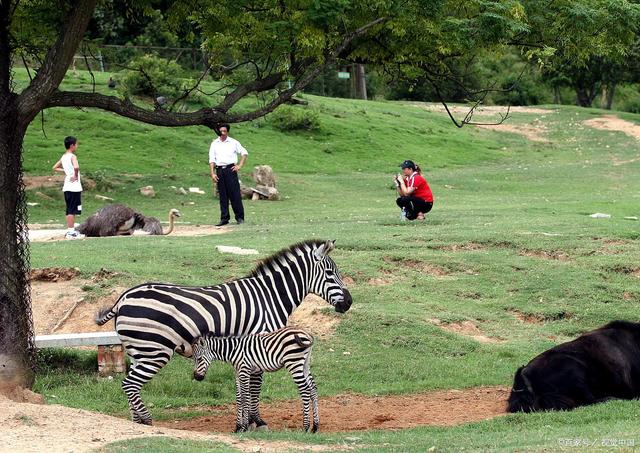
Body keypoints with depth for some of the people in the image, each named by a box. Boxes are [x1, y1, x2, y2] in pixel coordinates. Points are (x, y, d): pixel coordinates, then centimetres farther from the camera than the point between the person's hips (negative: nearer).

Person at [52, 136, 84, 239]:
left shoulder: (63, 157, 12)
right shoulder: (72, 156, -12)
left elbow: (55, 168, 23)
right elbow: (76, 167, -32)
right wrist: (76, 175, -15)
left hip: (67, 187, 8)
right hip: (74, 187, -8)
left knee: (69, 211, 13)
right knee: (72, 211, -6)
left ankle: (70, 230, 18)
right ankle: (71, 232, -6)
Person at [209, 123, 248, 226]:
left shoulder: (233, 142, 7)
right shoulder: (214, 144, 12)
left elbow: (244, 153, 12)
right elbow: (211, 159, 9)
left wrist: (240, 165, 1)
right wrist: (213, 173, -1)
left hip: (230, 169, -2)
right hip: (219, 170, 2)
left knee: (235, 194, -7)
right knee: (223, 196, 3)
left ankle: (240, 217, -3)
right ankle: (224, 218, 7)